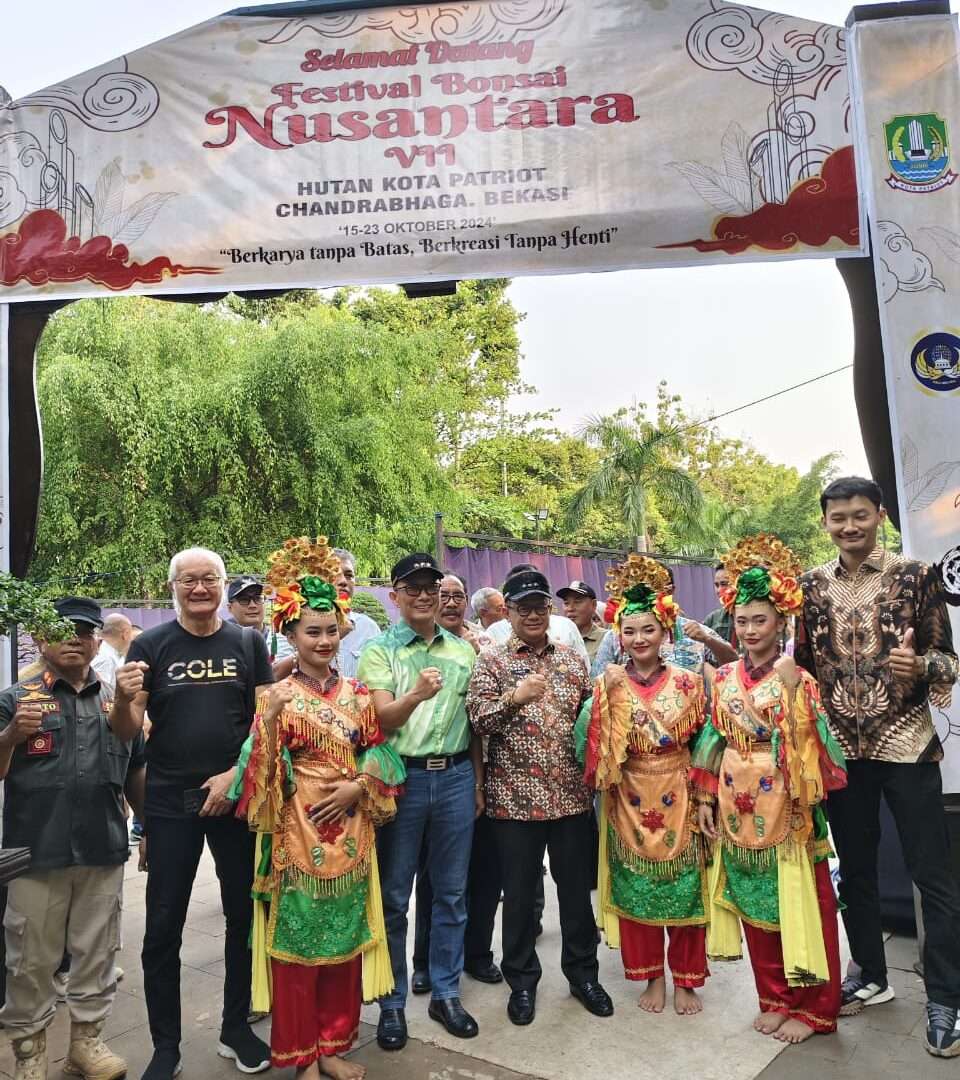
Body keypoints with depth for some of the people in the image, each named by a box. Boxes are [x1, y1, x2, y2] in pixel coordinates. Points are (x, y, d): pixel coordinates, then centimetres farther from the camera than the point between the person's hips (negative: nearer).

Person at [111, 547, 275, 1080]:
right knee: (163, 927, 7)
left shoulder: (247, 642, 1)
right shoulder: (150, 645, -1)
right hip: (170, 801, -1)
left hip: (236, 796, 1)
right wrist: (124, 698, -24)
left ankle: (236, 1028, 31)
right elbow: (127, 732, -3)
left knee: (245, 915, 11)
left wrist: (235, 774, -12)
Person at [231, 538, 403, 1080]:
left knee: (346, 937, 13)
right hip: (298, 835, -4)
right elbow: (264, 775, -11)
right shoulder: (278, 696, -6)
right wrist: (269, 720, -26)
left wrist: (359, 786, -10)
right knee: (298, 939, 6)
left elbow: (382, 753, 7)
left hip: (350, 834, 4)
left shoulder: (358, 694, 5)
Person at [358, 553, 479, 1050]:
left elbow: (475, 717, 14)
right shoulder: (379, 650, -4)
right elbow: (381, 719, -13)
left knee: (451, 892, 14)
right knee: (393, 896, 8)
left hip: (456, 776, 3)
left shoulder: (463, 650, 8)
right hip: (400, 778, -3)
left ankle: (445, 993, 31)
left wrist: (475, 779, 13)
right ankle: (392, 1001, 26)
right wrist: (416, 696, -33)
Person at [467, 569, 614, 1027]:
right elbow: (477, 720, -11)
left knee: (577, 887, 14)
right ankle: (521, 980, 29)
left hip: (572, 794, 3)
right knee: (519, 892, 10)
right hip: (515, 796, -3)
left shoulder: (571, 659, 8)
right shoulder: (491, 661, -3)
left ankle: (582, 972, 34)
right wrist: (514, 698, -25)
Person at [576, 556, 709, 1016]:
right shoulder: (607, 684, -2)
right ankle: (652, 976, 29)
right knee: (635, 887, 10)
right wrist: (608, 696, -23)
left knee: (684, 886, 8)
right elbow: (594, 746, -13)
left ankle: (686, 980, 27)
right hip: (630, 800, 0)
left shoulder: (687, 682, -1)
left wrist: (702, 799, 0)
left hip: (677, 797, 0)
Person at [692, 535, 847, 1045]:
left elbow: (808, 744, -13)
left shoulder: (796, 678, -6)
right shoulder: (724, 678, 6)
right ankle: (775, 998, 30)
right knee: (753, 901, 13)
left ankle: (810, 1006, 23)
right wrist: (706, 799, 7)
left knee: (795, 900, 5)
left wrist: (788, 690, -21)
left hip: (782, 803, -4)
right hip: (738, 806, 5)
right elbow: (714, 741, 8)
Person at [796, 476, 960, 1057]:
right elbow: (802, 665, 8)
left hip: (907, 745, -3)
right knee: (855, 869, 15)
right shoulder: (812, 586, 3)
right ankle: (871, 975, 33)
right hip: (841, 749, 3)